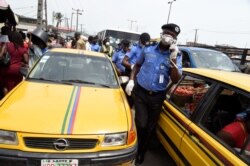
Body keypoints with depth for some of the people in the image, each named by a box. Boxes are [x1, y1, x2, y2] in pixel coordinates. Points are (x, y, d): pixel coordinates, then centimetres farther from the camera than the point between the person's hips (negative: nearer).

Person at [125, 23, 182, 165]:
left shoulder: (176, 56, -4)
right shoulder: (148, 50, -1)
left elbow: (176, 80, -14)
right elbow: (137, 65, 14)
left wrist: (173, 59, -24)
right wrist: (131, 80, 0)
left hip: (157, 96, 1)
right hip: (140, 92, 0)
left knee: (150, 128, 13)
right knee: (141, 125, -7)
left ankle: (140, 154, 37)